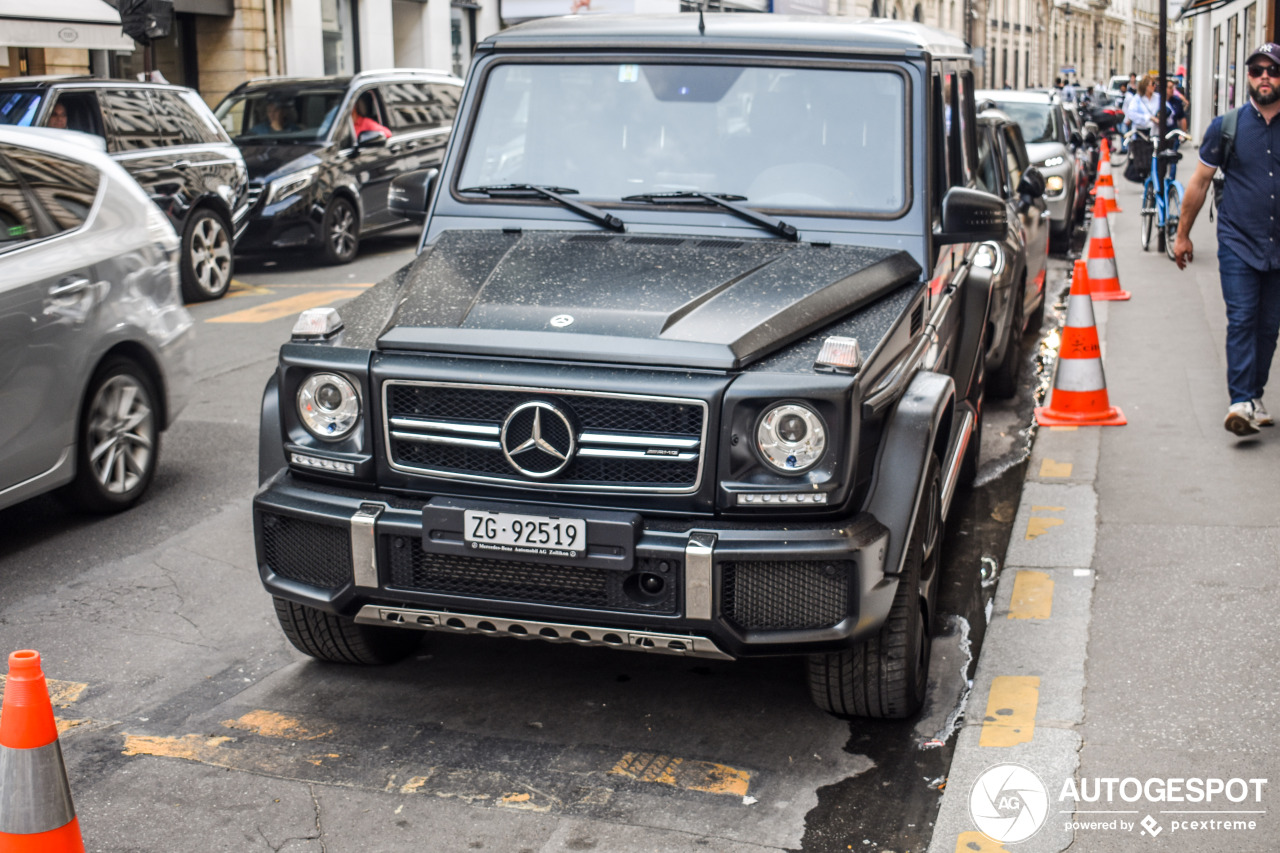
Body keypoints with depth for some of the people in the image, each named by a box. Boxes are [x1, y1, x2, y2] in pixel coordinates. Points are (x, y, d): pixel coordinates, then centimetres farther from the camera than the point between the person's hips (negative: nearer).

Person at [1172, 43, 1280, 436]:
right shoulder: (1226, 126, 1)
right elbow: (1199, 182, 9)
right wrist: (1183, 234, 10)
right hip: (1238, 242, -2)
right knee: (1241, 320, -11)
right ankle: (1241, 401, -14)